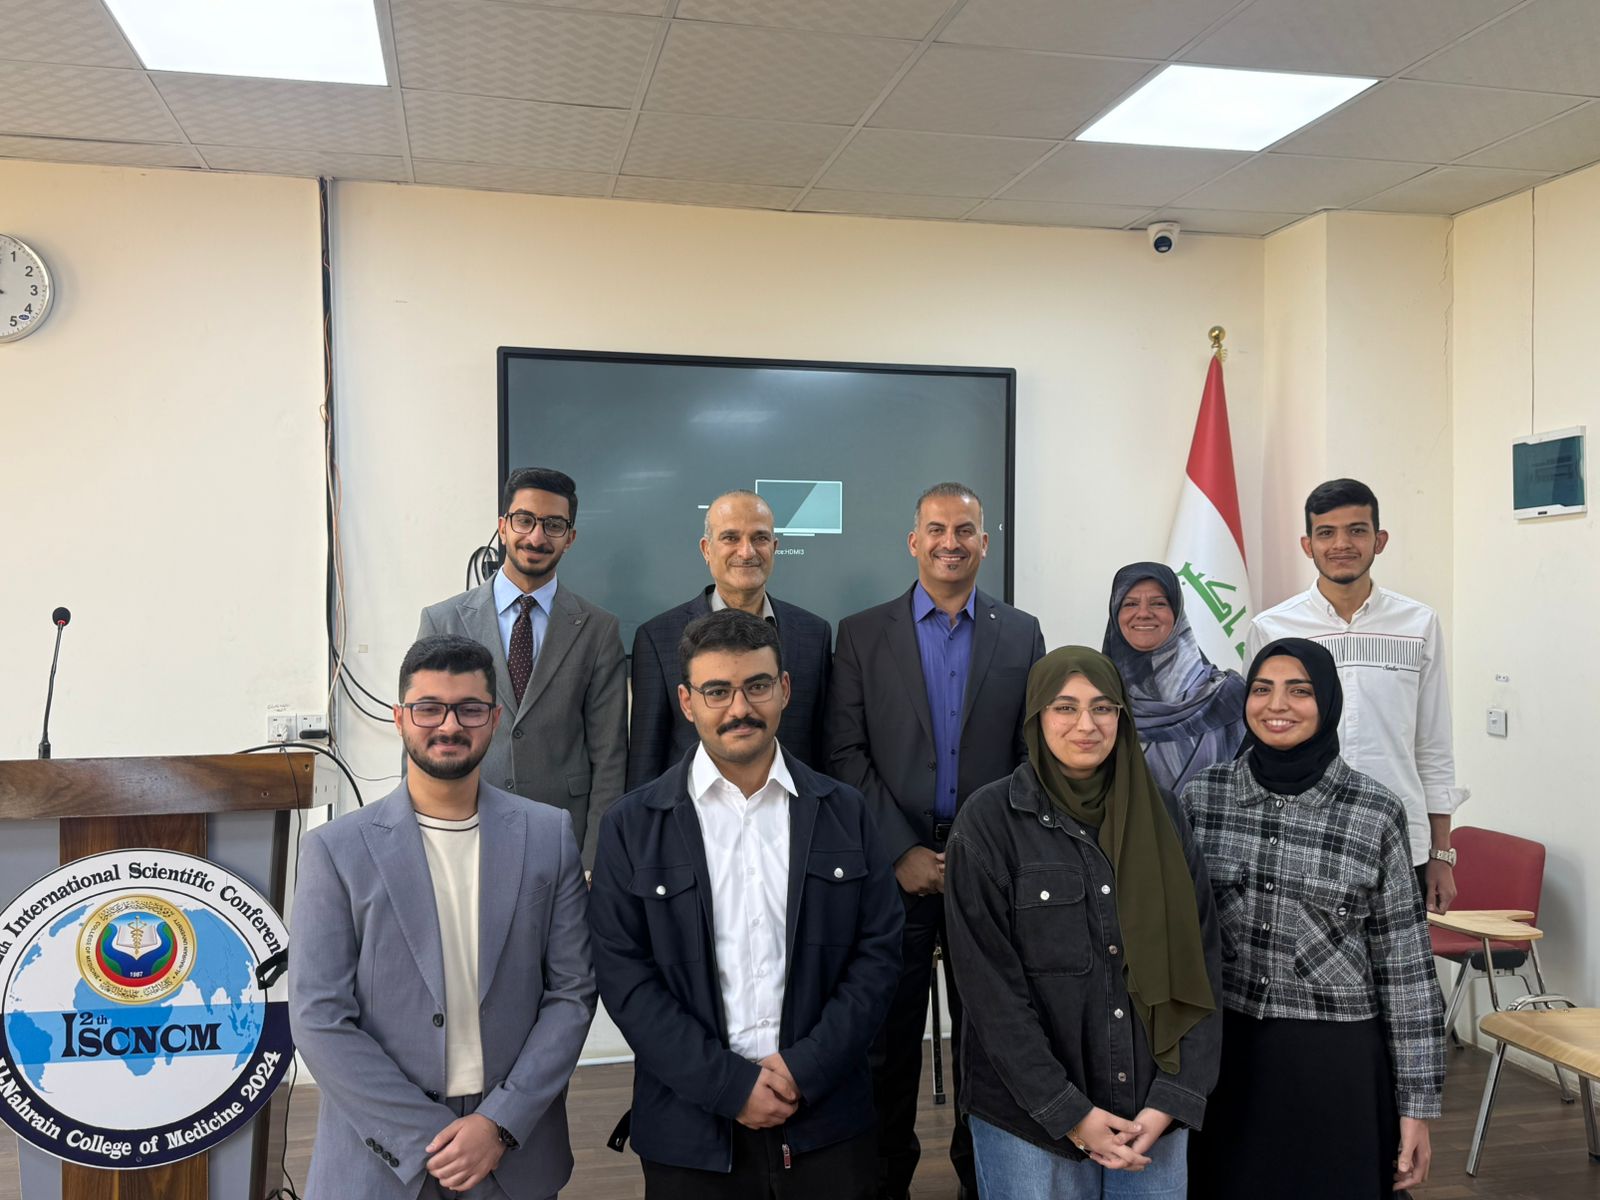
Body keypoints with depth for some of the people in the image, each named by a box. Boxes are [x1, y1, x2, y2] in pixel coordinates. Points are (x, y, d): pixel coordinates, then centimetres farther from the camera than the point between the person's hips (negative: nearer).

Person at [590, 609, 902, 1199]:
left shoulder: (844, 812, 2)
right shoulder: (632, 825, -3)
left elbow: (879, 949, 0)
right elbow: (624, 975, -6)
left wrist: (807, 1068, -10)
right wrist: (730, 1084, -12)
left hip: (826, 1117, 1)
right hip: (691, 1129, -1)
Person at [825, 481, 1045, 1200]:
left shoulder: (1021, 635, 7)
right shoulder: (862, 635, 2)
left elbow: (1034, 755, 5)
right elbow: (847, 755, -3)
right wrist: (901, 853, -10)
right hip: (895, 864, -1)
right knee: (890, 1035, 8)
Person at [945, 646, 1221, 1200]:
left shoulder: (1162, 813, 2)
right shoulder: (989, 820, -8)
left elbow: (1201, 960, 2)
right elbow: (990, 984, -11)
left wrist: (1173, 1098, -6)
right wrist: (1070, 1113, -12)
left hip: (1155, 1114, 3)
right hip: (1029, 1119, -3)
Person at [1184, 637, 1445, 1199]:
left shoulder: (1375, 811, -7)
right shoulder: (1203, 795, -2)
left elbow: (1404, 961, -4)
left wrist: (1416, 1104, -3)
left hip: (1336, 1062, -2)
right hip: (1221, 1053, 2)